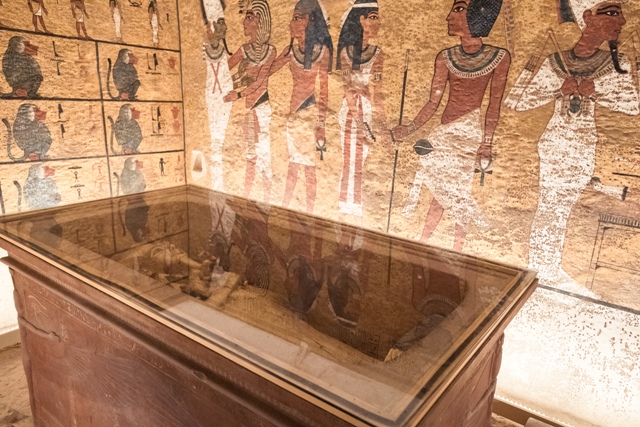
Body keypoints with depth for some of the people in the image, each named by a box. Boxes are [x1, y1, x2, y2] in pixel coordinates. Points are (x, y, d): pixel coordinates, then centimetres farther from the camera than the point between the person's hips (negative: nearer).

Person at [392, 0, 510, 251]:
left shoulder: (500, 58, -5)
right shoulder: (445, 58, 0)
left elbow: (494, 105, -4)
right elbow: (433, 102, -1)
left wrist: (487, 141, -6)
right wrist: (410, 129, -11)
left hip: (470, 131, -2)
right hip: (445, 131, 2)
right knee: (442, 192, 4)